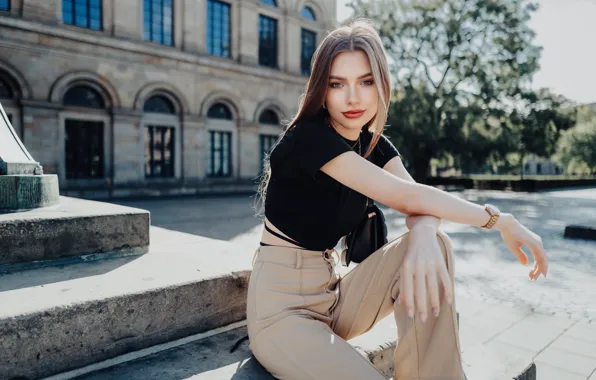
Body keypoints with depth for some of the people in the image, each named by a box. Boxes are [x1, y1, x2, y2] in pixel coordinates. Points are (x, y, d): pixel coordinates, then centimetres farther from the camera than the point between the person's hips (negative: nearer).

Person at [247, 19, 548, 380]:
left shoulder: (375, 144, 5)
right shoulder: (308, 136, -18)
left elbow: (419, 203, -12)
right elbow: (407, 196, -23)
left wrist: (423, 237, -36)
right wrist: (501, 219, -13)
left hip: (331, 295, 7)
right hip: (280, 307, -6)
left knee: (434, 244, -15)